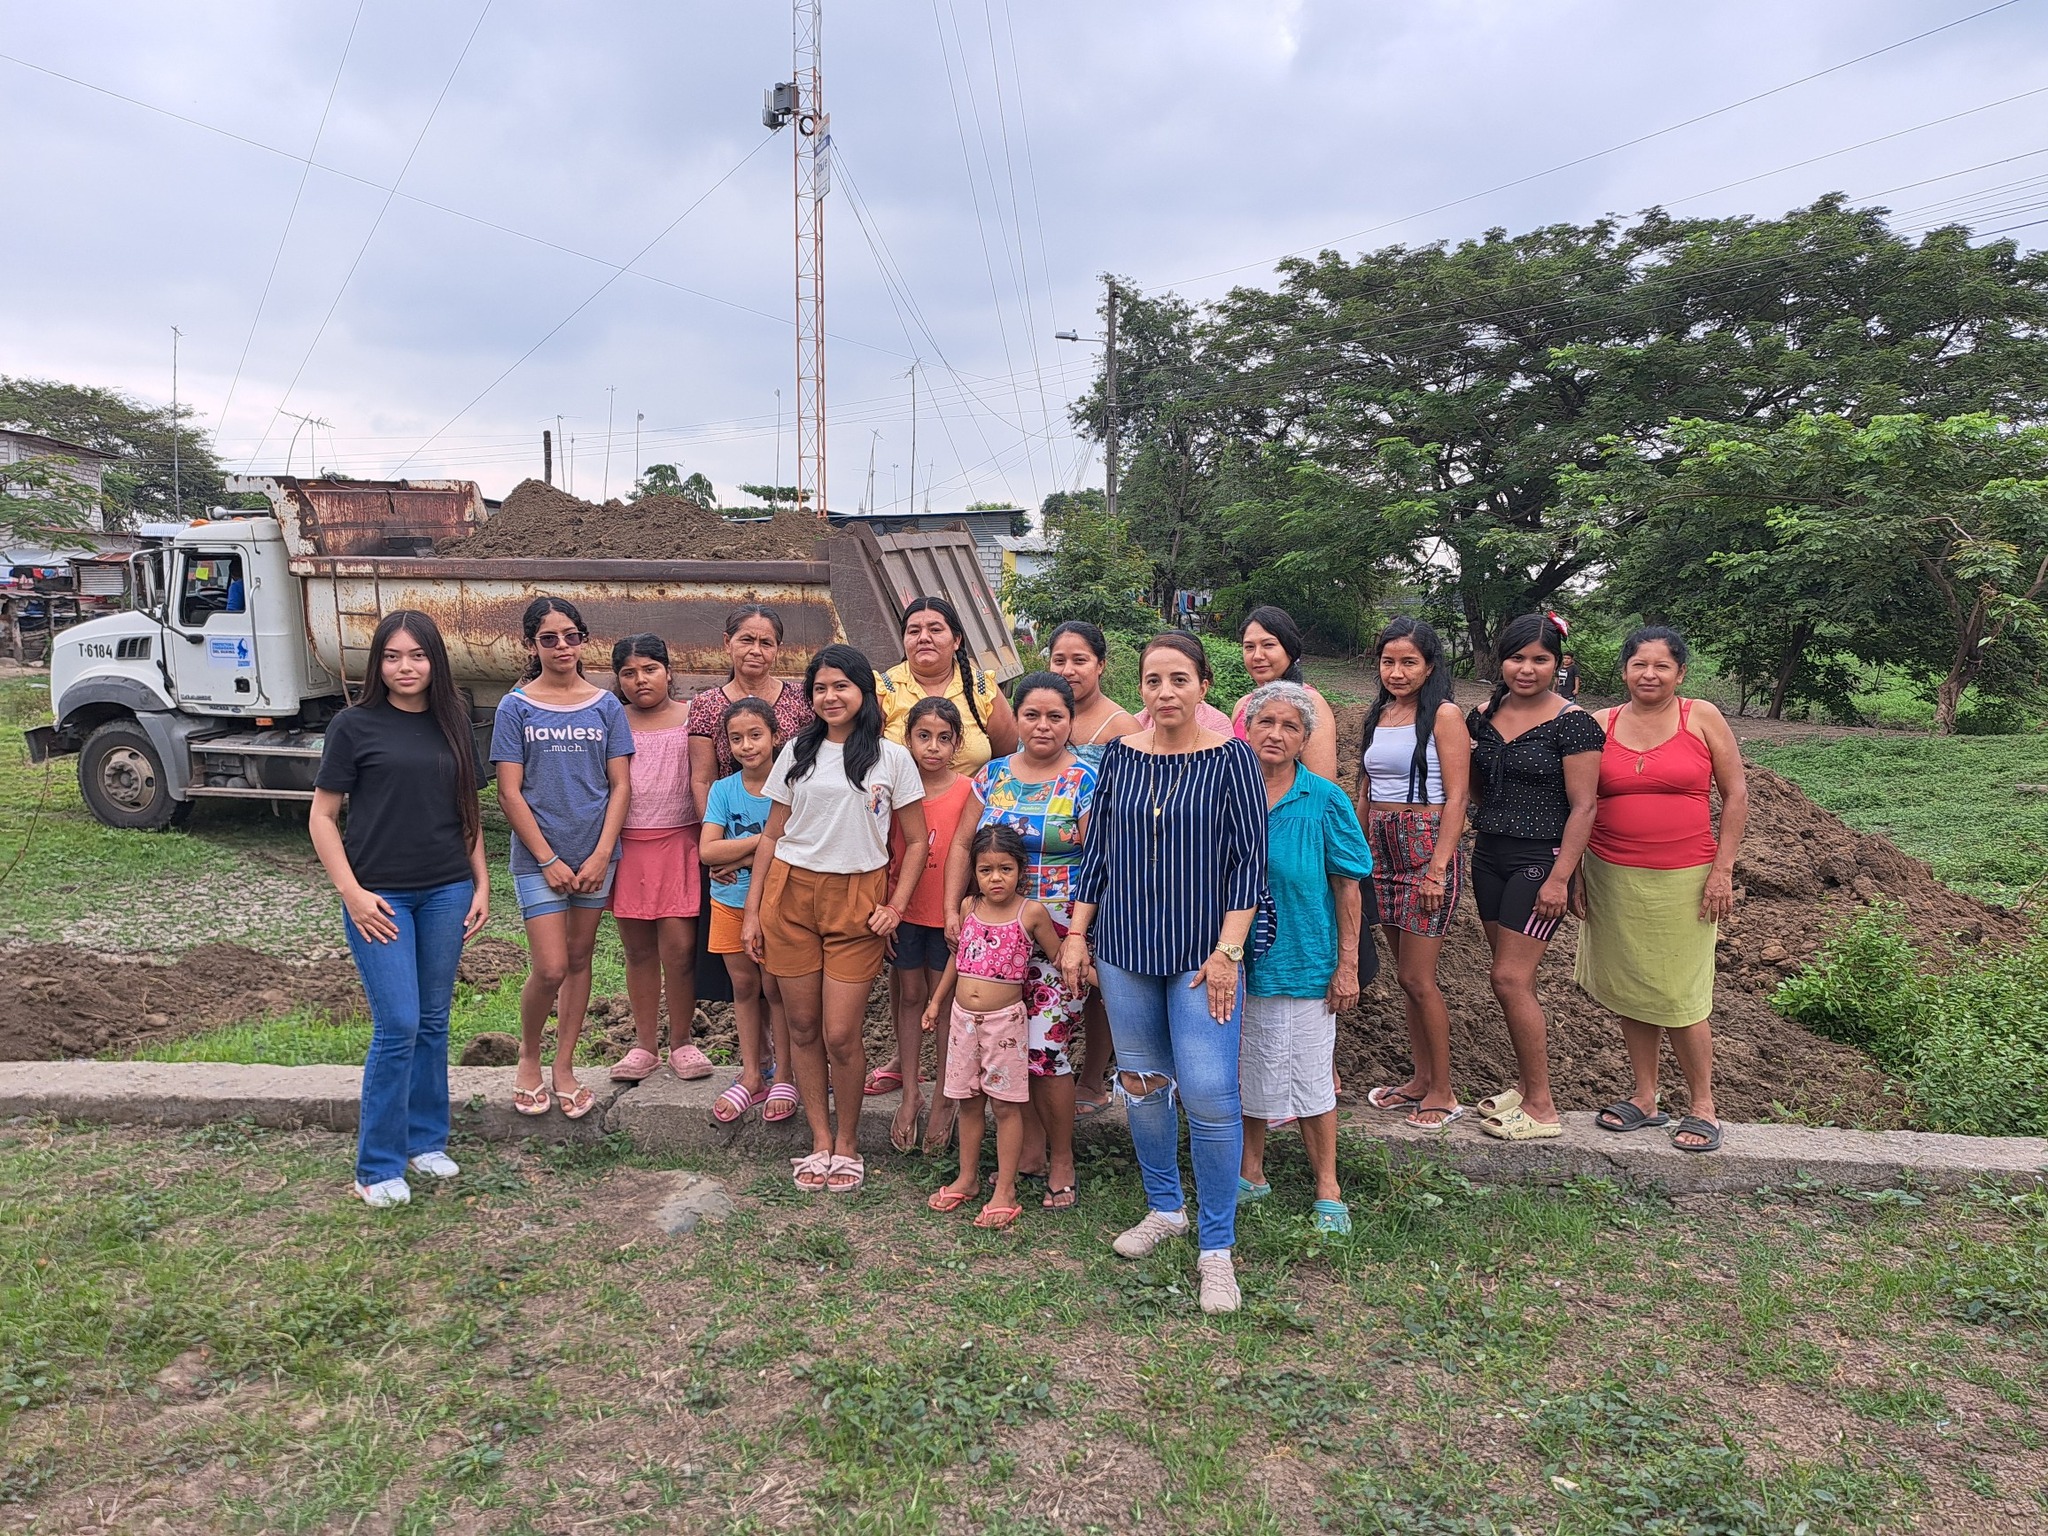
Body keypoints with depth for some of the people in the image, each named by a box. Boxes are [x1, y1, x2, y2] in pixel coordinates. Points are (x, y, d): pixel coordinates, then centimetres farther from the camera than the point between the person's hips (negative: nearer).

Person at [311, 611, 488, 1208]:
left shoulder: (452, 724, 7)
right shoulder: (355, 725, -4)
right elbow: (322, 816, -3)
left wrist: (481, 884, 8)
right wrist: (352, 893, -10)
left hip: (447, 892, 4)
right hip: (380, 896, -4)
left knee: (433, 1023, 12)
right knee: (398, 1027, -7)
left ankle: (425, 1140, 28)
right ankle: (377, 1167, 7)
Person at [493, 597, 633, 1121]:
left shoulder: (606, 706, 3)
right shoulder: (516, 708, -2)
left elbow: (620, 786, 2)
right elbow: (510, 794, -5)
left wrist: (601, 855, -7)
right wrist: (549, 861, -9)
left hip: (595, 855, 3)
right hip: (539, 857, -2)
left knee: (580, 960, 10)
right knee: (551, 968, -7)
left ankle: (564, 1068, 23)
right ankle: (528, 1057, 19)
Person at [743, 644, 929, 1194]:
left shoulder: (891, 758, 3)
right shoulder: (797, 752, 9)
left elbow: (916, 842, 5)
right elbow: (771, 835, 11)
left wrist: (896, 907, -5)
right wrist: (752, 911, 6)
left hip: (857, 901, -2)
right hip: (791, 893, 3)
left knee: (841, 1036, -4)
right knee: (803, 1027, 6)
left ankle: (847, 1143, 17)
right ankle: (820, 1141, 20)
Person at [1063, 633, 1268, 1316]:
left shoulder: (1230, 758, -5)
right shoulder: (1119, 756, 4)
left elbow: (1250, 859, -6)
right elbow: (1096, 850, 9)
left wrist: (1227, 951, -12)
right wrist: (1077, 935, 6)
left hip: (1201, 950, -3)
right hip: (1125, 947, 4)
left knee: (1209, 1094, -9)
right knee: (1141, 1084, 12)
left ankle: (1217, 1247, 6)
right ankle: (1164, 1208, 34)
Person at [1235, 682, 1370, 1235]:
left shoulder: (1325, 801, -7)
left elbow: (1347, 888, -4)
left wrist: (1347, 965, -6)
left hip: (1303, 959, -2)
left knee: (1310, 1076, 7)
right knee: (1246, 1070, 15)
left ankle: (1327, 1189, 22)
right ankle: (1250, 1173, 33)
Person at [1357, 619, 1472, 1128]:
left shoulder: (1444, 715, -8)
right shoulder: (1378, 716, 12)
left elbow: (1456, 798, -13)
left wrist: (1438, 869, -18)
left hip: (1426, 848, -7)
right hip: (1381, 850, 7)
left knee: (1418, 978, -3)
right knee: (1405, 975, 12)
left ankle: (1443, 1093, 10)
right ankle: (1421, 1080, 24)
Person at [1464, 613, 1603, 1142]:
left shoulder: (1572, 723, -11)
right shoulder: (1483, 717, 7)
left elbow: (1582, 807, -13)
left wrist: (1559, 878, -17)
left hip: (1539, 860, -6)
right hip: (1489, 855, 6)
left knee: (1510, 978, -9)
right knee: (1514, 980, 11)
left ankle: (1541, 1108, 1)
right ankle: (1525, 1085, 24)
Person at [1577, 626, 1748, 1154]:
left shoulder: (1702, 717, 0)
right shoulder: (1601, 725, 5)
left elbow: (1735, 795, 0)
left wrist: (1723, 870, -6)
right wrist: (1575, 876, 6)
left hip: (1683, 879, -3)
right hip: (1613, 877, 3)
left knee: (1679, 996, -1)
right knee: (1630, 991, 9)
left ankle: (1703, 1106, 15)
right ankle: (1645, 1099, 23)